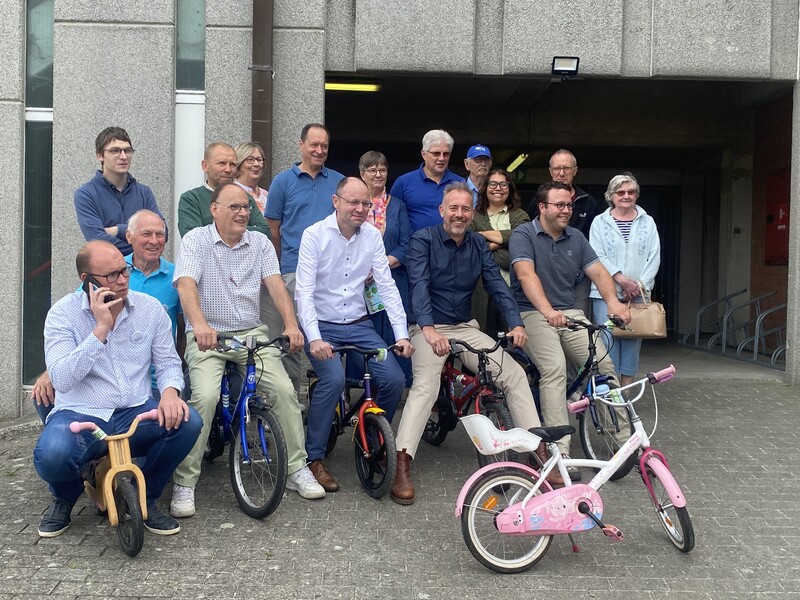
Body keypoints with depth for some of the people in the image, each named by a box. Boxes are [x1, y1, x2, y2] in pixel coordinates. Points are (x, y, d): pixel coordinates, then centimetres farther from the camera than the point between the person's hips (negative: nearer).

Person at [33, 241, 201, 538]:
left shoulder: (150, 307, 4)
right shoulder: (63, 313, -4)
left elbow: (168, 362, 7)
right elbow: (61, 380, -15)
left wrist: (170, 391, -17)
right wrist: (100, 329, -21)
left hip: (136, 414, 3)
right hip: (80, 414, -2)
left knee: (187, 421, -27)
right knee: (52, 454, -36)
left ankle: (145, 498, 2)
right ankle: (65, 498, 7)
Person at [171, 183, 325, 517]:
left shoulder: (260, 243, 10)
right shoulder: (196, 240, -1)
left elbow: (275, 284, -3)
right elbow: (186, 285, -17)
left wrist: (291, 325, -20)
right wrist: (200, 325, -36)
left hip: (250, 334, 3)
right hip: (208, 336, -3)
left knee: (284, 389, -14)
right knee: (205, 396, -26)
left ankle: (297, 469, 2)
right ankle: (184, 483, -12)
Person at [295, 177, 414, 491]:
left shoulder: (372, 236, 2)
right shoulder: (315, 235, -10)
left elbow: (387, 286, -1)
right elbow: (304, 292, -16)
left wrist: (402, 334, -11)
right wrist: (314, 339, -29)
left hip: (359, 325, 4)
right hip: (322, 326, -4)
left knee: (394, 379, -13)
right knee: (333, 378, -30)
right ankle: (313, 458, -11)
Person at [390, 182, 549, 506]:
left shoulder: (478, 245, 8)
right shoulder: (423, 240, -8)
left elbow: (497, 284, -2)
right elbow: (419, 286, -21)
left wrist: (516, 323, -18)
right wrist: (429, 330, -37)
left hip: (466, 328, 5)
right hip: (428, 328, -5)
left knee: (515, 373, -6)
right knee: (426, 385, -28)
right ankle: (402, 468, -27)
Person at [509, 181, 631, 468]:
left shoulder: (576, 238, 14)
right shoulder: (523, 235, -4)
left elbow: (598, 272, 4)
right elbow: (526, 274, -20)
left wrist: (613, 301, -18)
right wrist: (547, 309, -38)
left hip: (570, 313, 5)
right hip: (533, 314, -5)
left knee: (604, 363, -15)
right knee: (555, 368, -28)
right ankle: (559, 454, -28)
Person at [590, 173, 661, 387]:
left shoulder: (647, 222, 12)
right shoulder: (600, 222, 5)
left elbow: (654, 257, 5)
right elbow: (597, 256, -4)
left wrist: (640, 284, -7)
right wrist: (622, 280, -14)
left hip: (638, 294, 2)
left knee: (632, 341, 2)